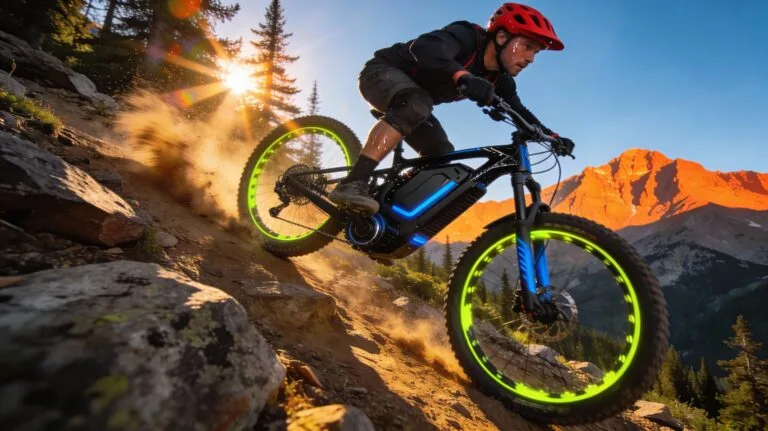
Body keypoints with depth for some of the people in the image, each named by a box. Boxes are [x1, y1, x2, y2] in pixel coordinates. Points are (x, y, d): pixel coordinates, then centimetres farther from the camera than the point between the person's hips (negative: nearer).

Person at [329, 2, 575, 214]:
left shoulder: (499, 80, -4)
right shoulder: (467, 36, -26)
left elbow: (519, 113, 7)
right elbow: (423, 47, -45)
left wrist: (551, 136, -6)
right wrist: (463, 77, -61)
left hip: (412, 102, 8)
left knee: (441, 154, -3)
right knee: (417, 104, -38)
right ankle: (352, 184, -43)